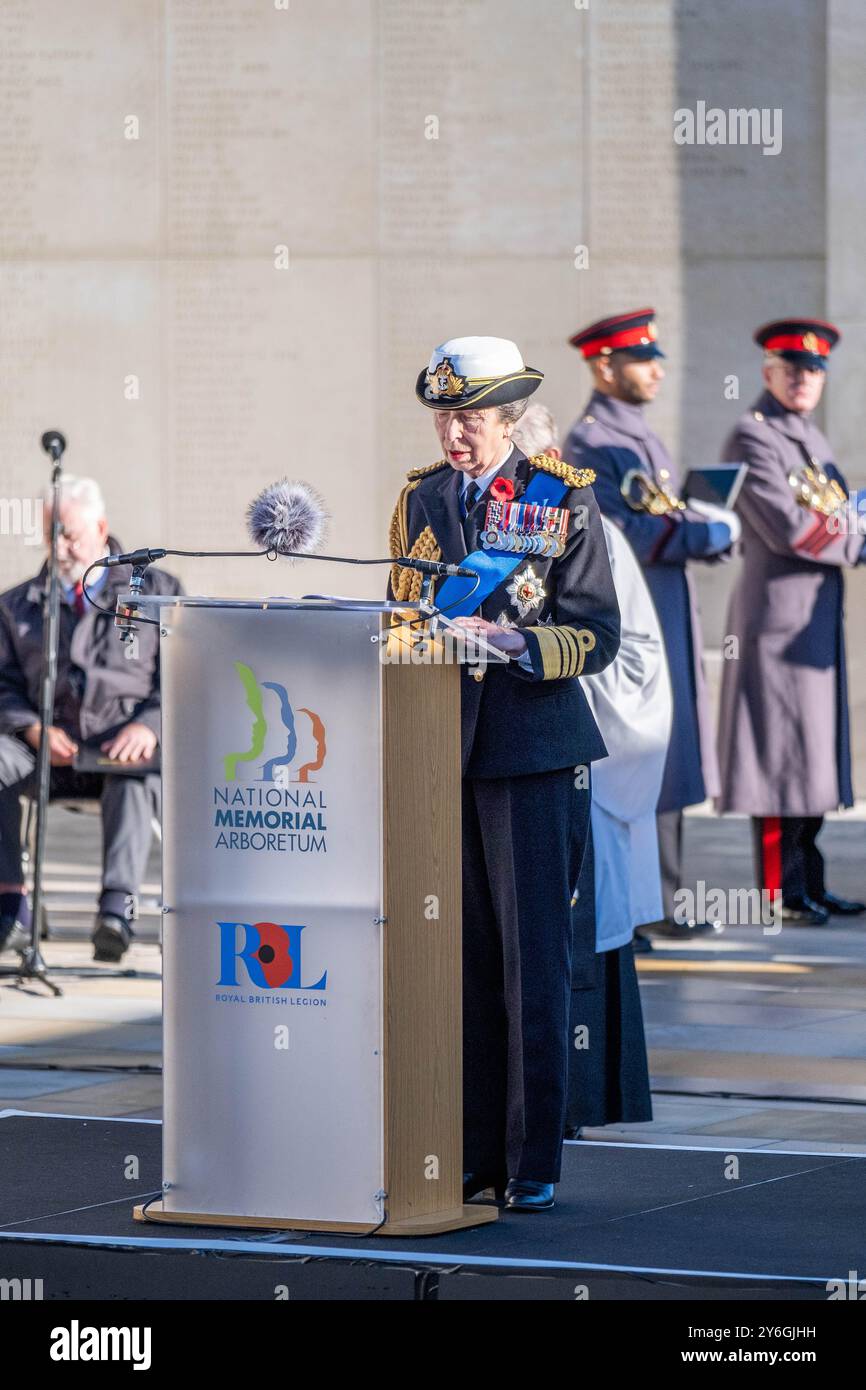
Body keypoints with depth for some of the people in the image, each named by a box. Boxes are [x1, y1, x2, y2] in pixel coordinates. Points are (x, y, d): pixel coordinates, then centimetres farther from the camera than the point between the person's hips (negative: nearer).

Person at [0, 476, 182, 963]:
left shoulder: (157, 591, 15)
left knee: (136, 774, -39)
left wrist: (149, 725, -14)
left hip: (125, 747, -2)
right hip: (51, 752, 2)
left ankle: (119, 905, -53)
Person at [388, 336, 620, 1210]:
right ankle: (471, 1155, 10)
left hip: (533, 751, -4)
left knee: (534, 959, -5)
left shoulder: (563, 498, 0)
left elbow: (597, 635, -4)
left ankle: (533, 1165, 0)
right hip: (440, 749, 4)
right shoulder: (418, 500, 13)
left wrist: (515, 643, -19)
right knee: (460, 960, 4)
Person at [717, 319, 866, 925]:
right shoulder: (753, 438, -11)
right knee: (783, 754, -6)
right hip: (778, 616, -9)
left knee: (813, 755, 11)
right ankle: (782, 892, -2)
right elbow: (789, 531, -20)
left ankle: (809, 884, 17)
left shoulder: (811, 439, 18)